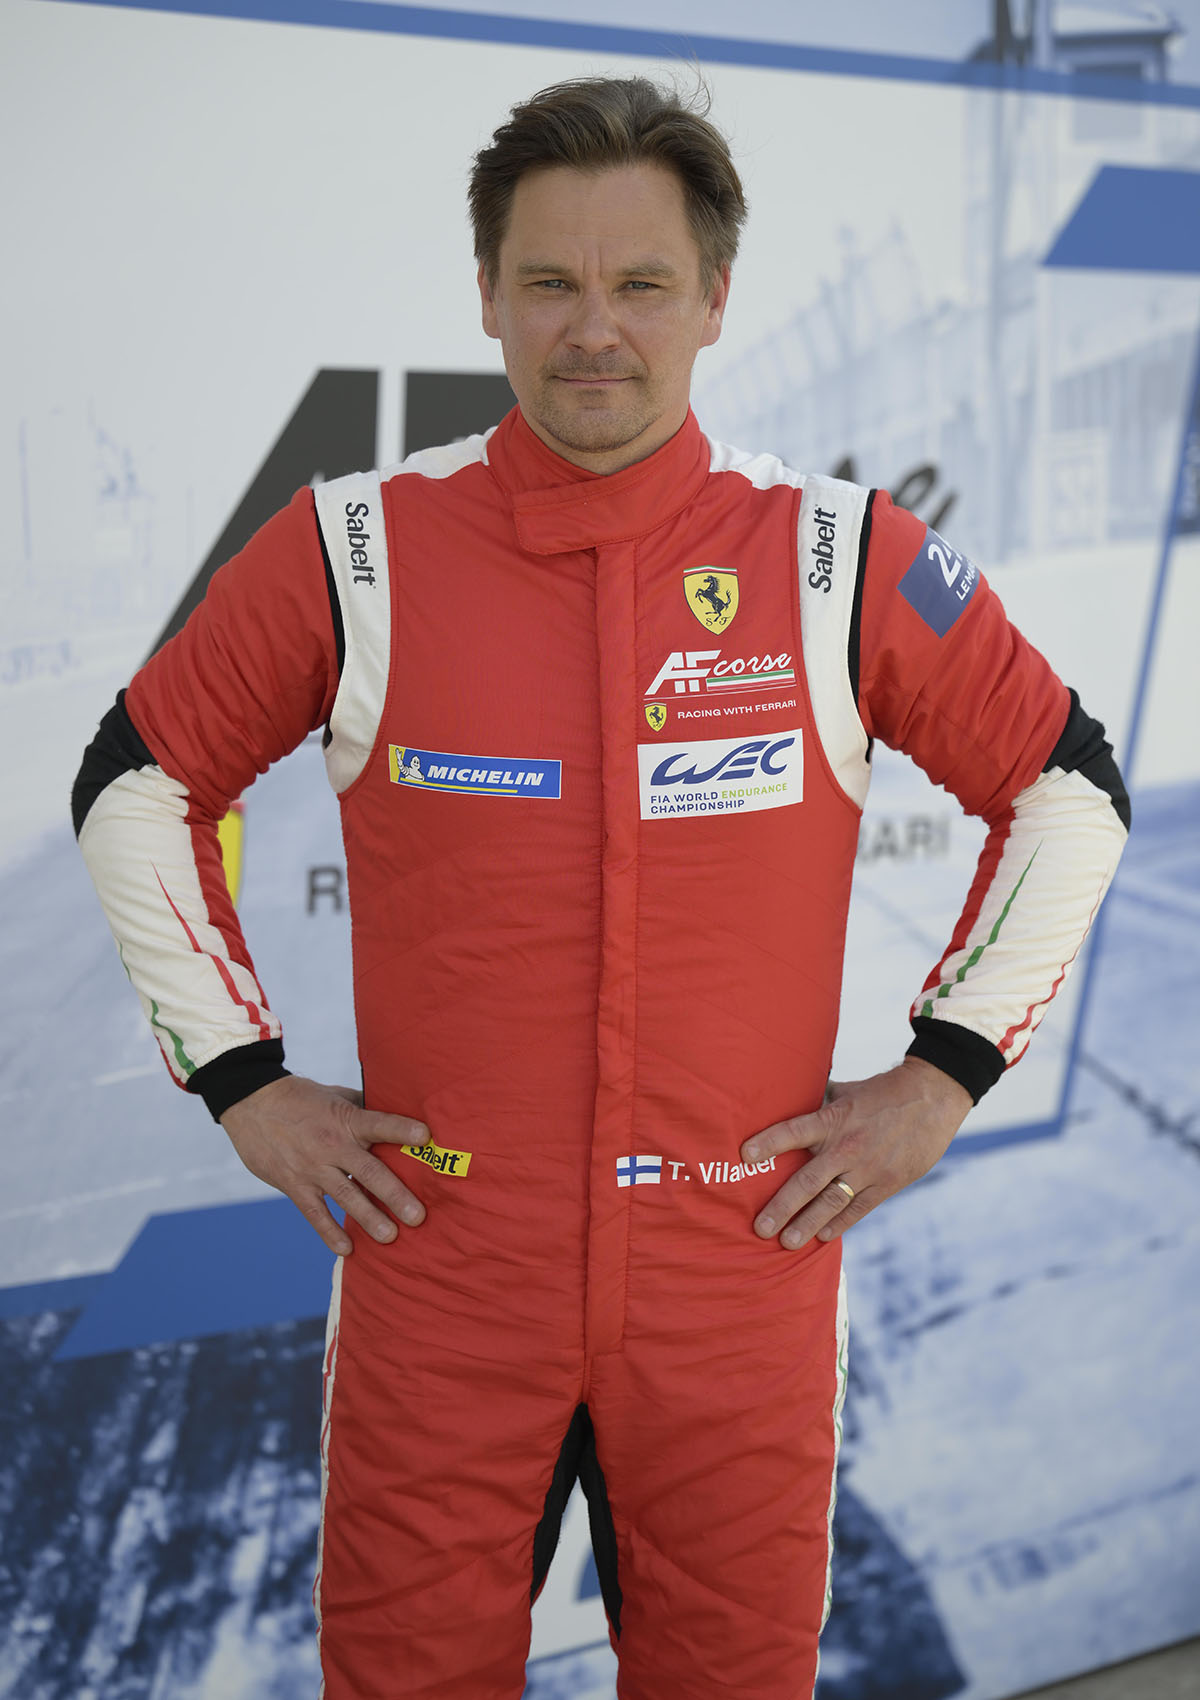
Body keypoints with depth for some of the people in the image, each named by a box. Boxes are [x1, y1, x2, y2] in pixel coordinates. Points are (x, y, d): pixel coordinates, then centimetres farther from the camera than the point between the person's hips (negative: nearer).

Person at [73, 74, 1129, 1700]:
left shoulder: (846, 557, -3)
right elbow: (137, 786, 8)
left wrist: (944, 1074, 3)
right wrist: (241, 1079, 3)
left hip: (742, 1287, 1)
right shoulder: (356, 549, -4)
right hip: (439, 1277, 0)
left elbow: (1068, 791, 8)